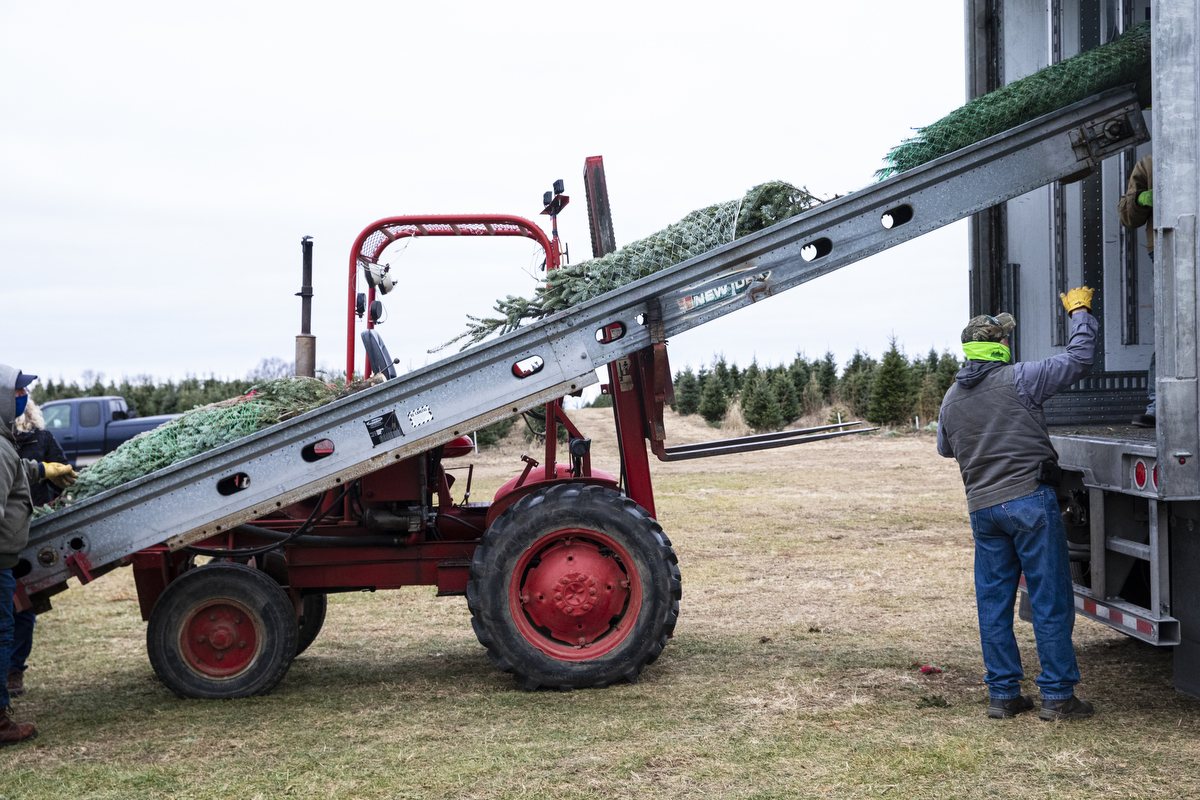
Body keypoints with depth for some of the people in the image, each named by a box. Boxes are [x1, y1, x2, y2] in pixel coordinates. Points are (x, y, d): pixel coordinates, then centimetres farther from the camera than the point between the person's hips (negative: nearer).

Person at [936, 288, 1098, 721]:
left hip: (982, 508, 6)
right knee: (1050, 598, 1)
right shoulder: (1018, 379, -8)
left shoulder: (950, 400, 9)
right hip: (1030, 499, -5)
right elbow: (1078, 359, -2)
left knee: (993, 602, 10)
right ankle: (1057, 696, 3)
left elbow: (946, 448, 26)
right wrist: (1080, 311, 13)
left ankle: (1002, 694, 14)